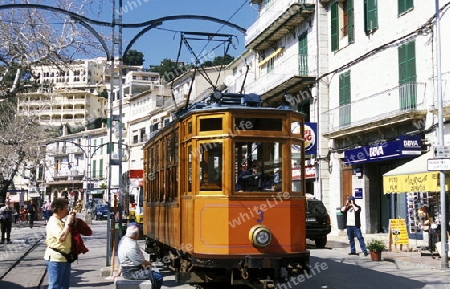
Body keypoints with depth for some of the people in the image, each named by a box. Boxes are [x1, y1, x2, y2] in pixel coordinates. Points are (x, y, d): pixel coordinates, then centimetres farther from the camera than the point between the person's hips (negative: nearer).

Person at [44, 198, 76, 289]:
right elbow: (61, 237, -29)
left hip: (64, 257, 10)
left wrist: (72, 221, 10)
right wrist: (68, 222, -20)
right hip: (55, 258, -10)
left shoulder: (61, 222, 12)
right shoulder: (53, 222, -16)